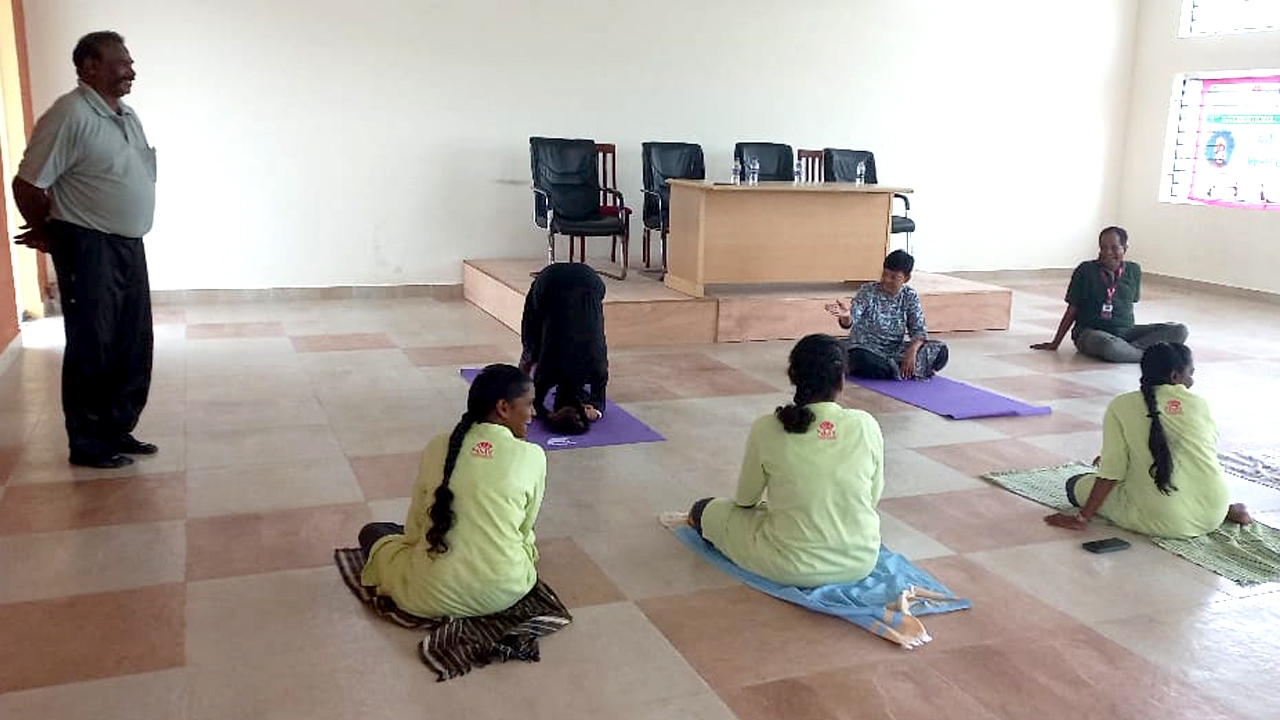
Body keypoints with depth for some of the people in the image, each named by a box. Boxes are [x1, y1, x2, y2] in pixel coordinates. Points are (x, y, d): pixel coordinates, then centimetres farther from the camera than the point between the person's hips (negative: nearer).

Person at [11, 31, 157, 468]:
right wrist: (46, 234, 1)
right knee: (92, 348, 0)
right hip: (88, 248, -8)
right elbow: (29, 185, -15)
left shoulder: (127, 116, 12)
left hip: (129, 244, 8)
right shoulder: (71, 115, -15)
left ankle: (118, 430, 25)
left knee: (134, 347, 12)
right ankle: (87, 444, 12)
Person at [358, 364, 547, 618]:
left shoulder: (437, 447, -1)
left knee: (371, 532, 24)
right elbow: (525, 529, 2)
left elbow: (414, 528, 5)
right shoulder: (532, 457, -8)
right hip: (505, 594, 0)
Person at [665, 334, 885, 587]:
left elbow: (745, 499, 2)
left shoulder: (767, 429, -13)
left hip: (791, 569, -3)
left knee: (708, 510, 22)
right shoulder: (866, 426, -10)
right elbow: (873, 497, 4)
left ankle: (693, 519, 55)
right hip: (861, 562, 3)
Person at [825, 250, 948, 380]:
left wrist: (912, 351, -24)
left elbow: (918, 329, -3)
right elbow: (849, 322, -20)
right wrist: (845, 316, -45)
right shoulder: (868, 292, -8)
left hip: (895, 351, 3)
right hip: (867, 350, -3)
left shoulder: (909, 297, 0)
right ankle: (911, 372, -21)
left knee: (940, 351, -15)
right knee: (862, 360, -40)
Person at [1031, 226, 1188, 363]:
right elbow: (1072, 310, 3)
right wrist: (1055, 343, 5)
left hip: (1125, 331, 5)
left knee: (1179, 331, -14)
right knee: (1109, 346, -42)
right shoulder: (1086, 270, -3)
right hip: (1090, 332, -5)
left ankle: (1127, 351, -25)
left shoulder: (1134, 271, 7)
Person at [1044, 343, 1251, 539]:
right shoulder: (1200, 404, 4)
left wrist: (1082, 518, -1)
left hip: (1162, 523, -6)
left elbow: (1111, 473, -9)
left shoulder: (1121, 407, -5)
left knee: (1077, 485, 10)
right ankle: (1227, 510, 8)